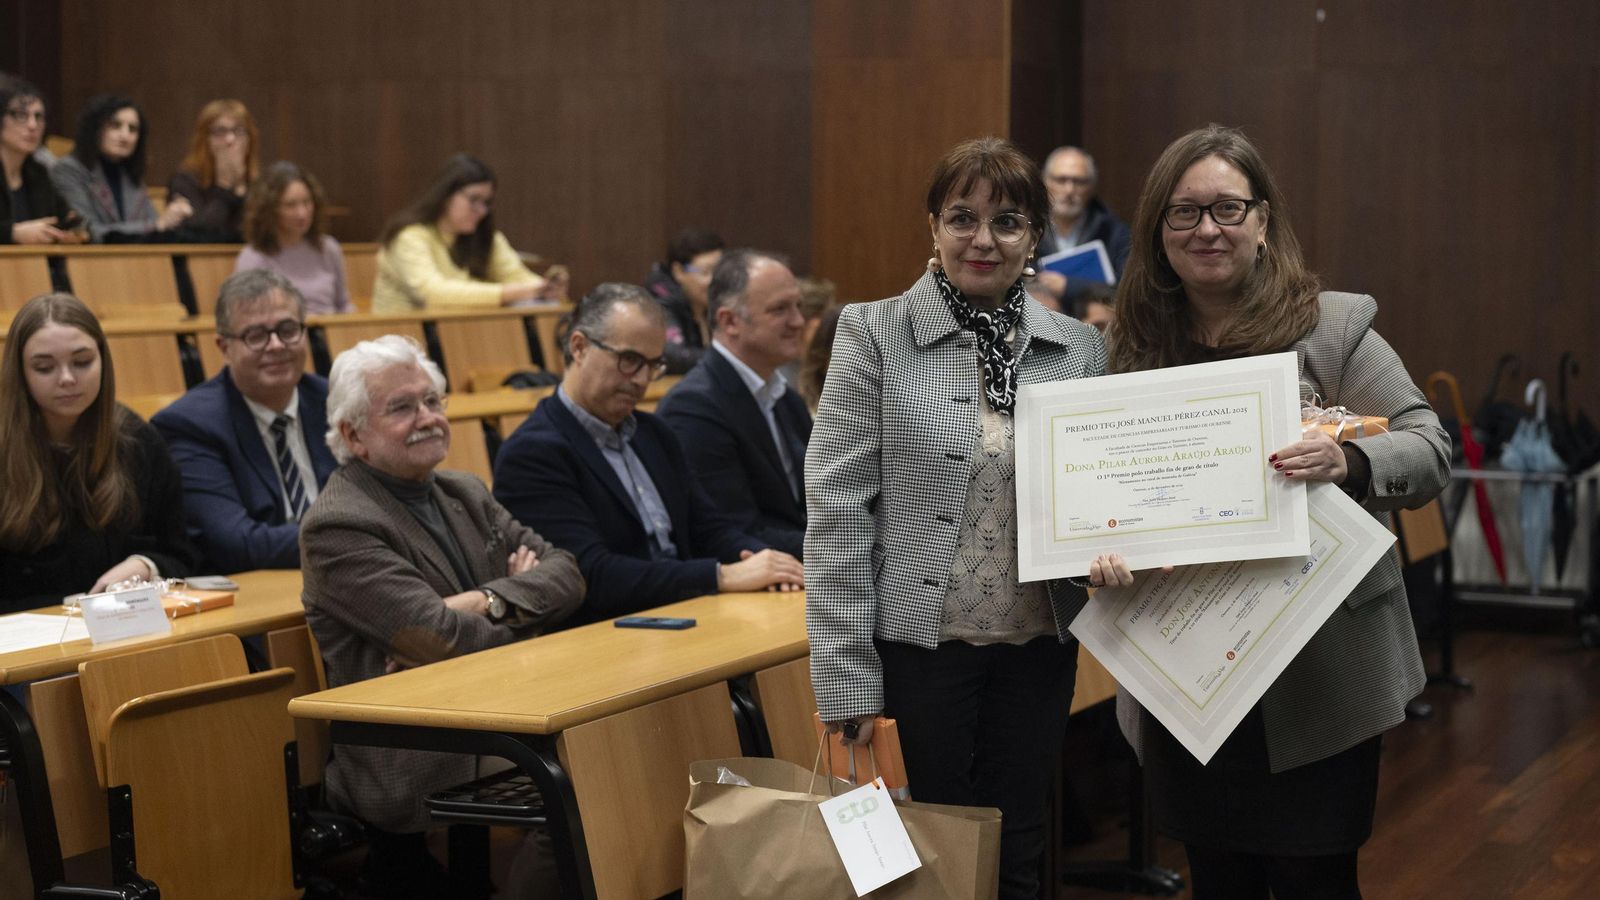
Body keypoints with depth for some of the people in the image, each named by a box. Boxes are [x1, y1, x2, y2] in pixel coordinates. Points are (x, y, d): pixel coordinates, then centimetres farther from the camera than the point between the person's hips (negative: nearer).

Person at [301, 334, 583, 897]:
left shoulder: (465, 495, 17)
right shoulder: (336, 527, -8)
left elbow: (566, 574, 7)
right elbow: (441, 639, -18)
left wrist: (488, 602, -12)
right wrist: (528, 603, -1)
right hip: (418, 773, -8)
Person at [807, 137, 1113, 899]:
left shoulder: (1079, 348, 4)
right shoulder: (875, 334, -6)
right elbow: (837, 509, -8)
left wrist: (1114, 548, -11)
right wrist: (847, 676, -12)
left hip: (1039, 644, 3)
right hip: (920, 642, -3)